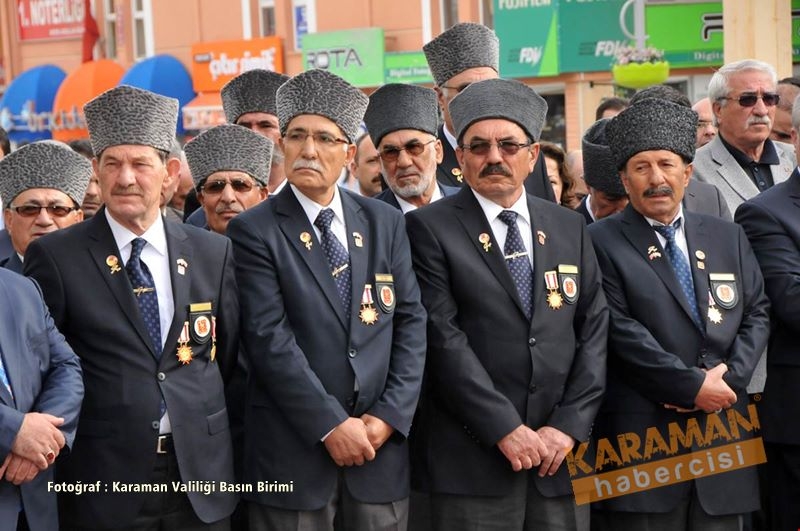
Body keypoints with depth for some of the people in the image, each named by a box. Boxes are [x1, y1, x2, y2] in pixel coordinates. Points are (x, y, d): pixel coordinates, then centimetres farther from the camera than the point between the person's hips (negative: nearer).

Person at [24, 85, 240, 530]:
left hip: (203, 476, 3)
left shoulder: (213, 252, 5)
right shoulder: (55, 256, -4)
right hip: (104, 482, -3)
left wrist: (216, 438, 10)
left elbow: (231, 357, 12)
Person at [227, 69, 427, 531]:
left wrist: (390, 415, -6)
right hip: (294, 450, -3)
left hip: (380, 445, 3)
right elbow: (269, 338, -11)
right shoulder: (255, 231, -3)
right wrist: (331, 425, -14)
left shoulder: (385, 222, 9)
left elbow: (411, 323, 5)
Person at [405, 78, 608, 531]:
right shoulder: (430, 229, -2)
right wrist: (507, 430, -13)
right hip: (474, 458, -4)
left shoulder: (570, 228, 12)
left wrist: (568, 426, -4)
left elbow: (594, 332, 7)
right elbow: (444, 339, -9)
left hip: (561, 454, 4)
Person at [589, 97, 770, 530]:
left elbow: (757, 313, 12)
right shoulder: (601, 242, -3)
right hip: (641, 442, -4)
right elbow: (620, 330, -11)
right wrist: (692, 386, -13)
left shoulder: (728, 238, 15)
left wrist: (730, 376, -6)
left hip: (723, 434, 5)